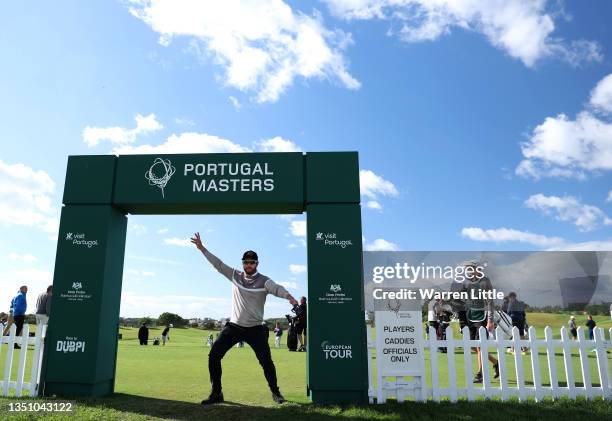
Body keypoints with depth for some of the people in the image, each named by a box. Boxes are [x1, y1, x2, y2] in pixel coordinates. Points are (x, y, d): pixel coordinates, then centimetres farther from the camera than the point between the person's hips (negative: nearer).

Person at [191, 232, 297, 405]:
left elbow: (276, 288, -29)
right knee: (214, 355, -4)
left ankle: (275, 392, 19)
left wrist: (288, 296, -50)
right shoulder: (235, 276, 3)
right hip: (234, 326, 3)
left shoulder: (264, 281, -9)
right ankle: (216, 393, 10)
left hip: (255, 329, -3)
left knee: (266, 361, -5)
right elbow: (218, 264, 3)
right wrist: (202, 248, -2)